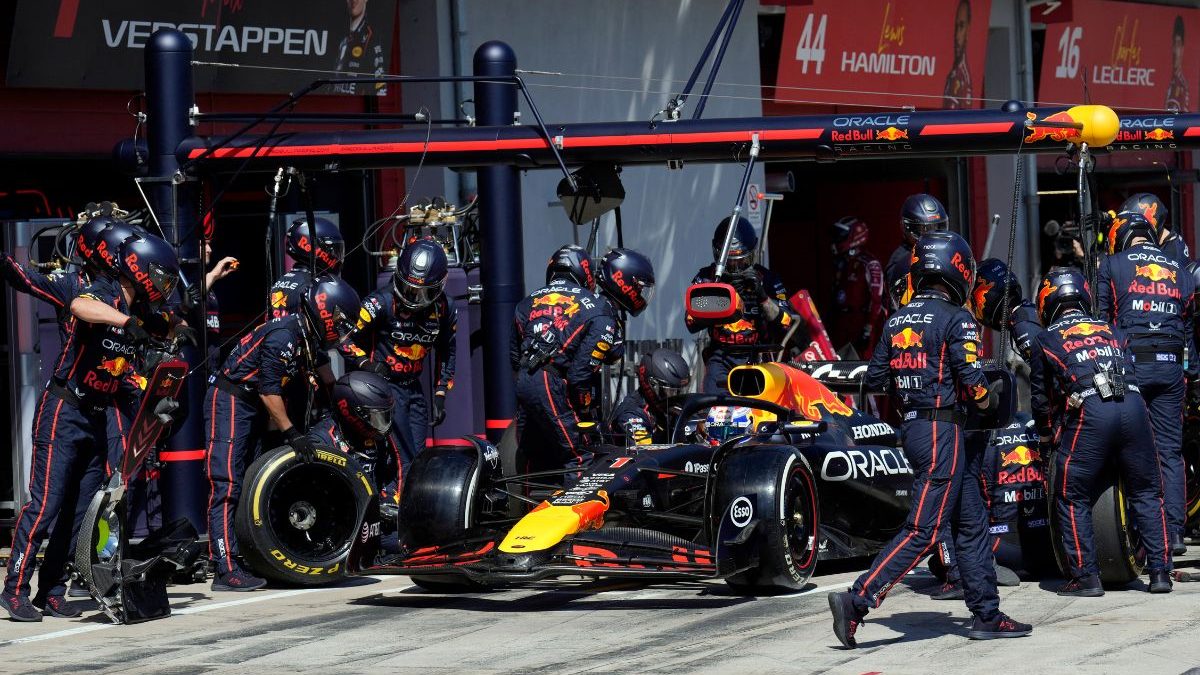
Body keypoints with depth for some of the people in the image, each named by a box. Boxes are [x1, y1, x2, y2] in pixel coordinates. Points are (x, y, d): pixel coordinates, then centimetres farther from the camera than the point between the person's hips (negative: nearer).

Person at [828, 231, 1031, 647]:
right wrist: (989, 399, 4)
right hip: (942, 430, -8)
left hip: (912, 427, 8)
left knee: (972, 523, 14)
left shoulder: (897, 321, 11)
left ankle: (988, 616, 16)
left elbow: (875, 379, 11)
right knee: (923, 530, -9)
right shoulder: (955, 320, -10)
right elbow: (971, 382, -17)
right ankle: (857, 601, -16)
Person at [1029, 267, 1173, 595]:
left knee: (1073, 499, 8)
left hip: (1088, 413, -3)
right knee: (1146, 494, 14)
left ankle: (1086, 577, 2)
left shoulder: (1045, 340, 18)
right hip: (1133, 407, 3)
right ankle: (1160, 571, 9)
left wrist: (1046, 434, 39)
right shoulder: (1111, 330, 27)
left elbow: (1041, 396, 23)